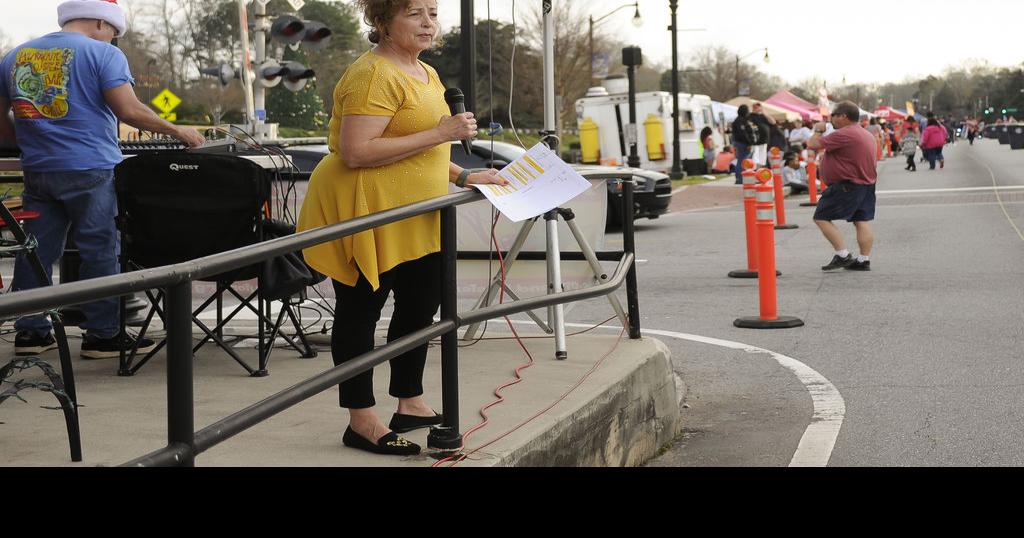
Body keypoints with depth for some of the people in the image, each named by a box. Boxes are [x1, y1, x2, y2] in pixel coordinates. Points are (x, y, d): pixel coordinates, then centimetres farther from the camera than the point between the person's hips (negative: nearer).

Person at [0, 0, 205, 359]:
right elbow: (128, 110, -13)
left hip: (37, 169, 6)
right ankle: (102, 335, 3)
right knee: (101, 252, 1)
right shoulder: (103, 54, -4)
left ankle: (30, 331, 14)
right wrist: (178, 132, -5)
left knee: (36, 250, 11)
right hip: (90, 170, -6)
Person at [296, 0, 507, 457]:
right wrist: (439, 133, -25)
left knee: (421, 305, 17)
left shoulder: (426, 75, 15)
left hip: (413, 219, 10)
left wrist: (463, 177, 13)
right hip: (362, 211, -10)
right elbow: (356, 152, -27)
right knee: (360, 311, 0)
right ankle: (361, 422, 7)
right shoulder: (373, 75, -17)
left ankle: (410, 404, 31)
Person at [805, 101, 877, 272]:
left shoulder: (843, 135, -19)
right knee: (863, 222, 8)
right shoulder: (867, 135, 14)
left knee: (822, 218, -3)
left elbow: (812, 144, -18)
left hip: (846, 186, -9)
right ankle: (865, 260, 6)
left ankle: (842, 255, -8)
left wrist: (818, 131, -1)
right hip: (866, 185, 9)